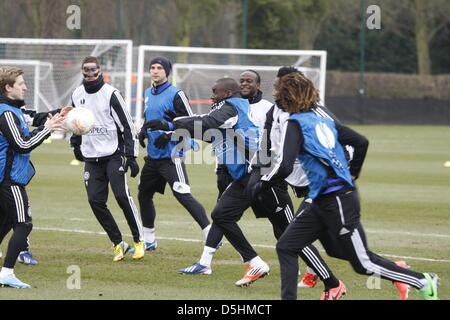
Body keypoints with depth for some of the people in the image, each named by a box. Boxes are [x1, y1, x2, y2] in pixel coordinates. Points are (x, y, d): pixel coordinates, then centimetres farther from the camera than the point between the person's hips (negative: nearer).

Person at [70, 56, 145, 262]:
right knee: (95, 201, -4)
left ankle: (139, 241, -3)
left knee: (122, 196, -16)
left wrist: (131, 156, -12)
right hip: (91, 158, 5)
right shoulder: (77, 95, 8)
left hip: (113, 155, -5)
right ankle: (118, 244, 6)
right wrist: (76, 145, 25)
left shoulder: (110, 94, -9)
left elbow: (127, 126, -8)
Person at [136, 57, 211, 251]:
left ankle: (210, 234, -21)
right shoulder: (148, 94, 13)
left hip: (171, 156, -9)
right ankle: (148, 240, 29)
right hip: (152, 155, 9)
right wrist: (143, 131, 7)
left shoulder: (176, 94, -10)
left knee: (183, 195, -19)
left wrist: (169, 135, -20)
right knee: (144, 195, 16)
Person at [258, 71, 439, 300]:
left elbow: (285, 167, -23)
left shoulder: (296, 124, -13)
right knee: (286, 247, 7)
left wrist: (262, 182, -6)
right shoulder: (324, 121, 11)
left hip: (337, 202, -9)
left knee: (363, 263, 1)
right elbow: (361, 142, 13)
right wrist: (352, 174, 26)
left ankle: (424, 283, 9)